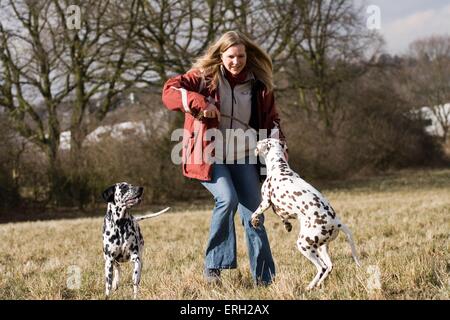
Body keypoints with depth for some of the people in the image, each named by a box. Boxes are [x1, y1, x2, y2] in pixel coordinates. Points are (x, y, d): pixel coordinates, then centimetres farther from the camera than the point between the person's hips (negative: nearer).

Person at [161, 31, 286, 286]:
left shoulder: (259, 85, 6)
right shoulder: (204, 77, -3)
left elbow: (270, 119, 15)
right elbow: (170, 92, -11)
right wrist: (199, 103, -25)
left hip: (242, 157, 4)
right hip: (208, 155, -4)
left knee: (253, 214, 0)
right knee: (227, 198, -26)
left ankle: (265, 278, 7)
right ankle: (213, 265, -14)